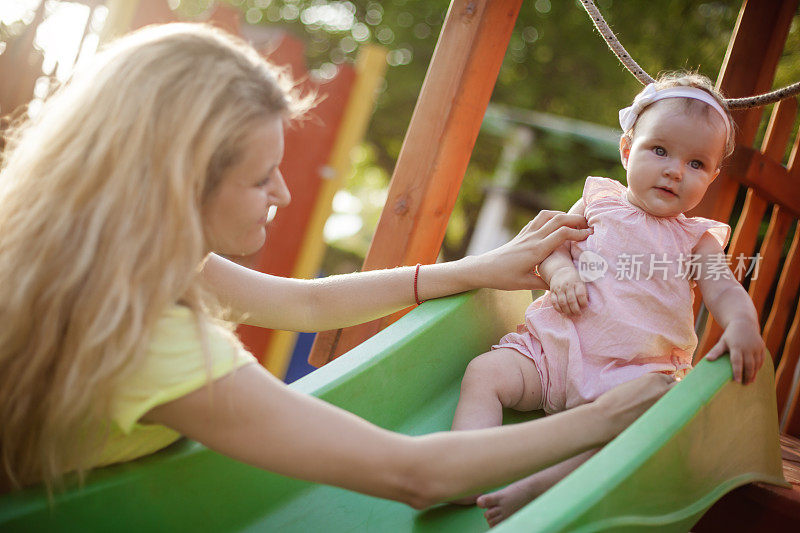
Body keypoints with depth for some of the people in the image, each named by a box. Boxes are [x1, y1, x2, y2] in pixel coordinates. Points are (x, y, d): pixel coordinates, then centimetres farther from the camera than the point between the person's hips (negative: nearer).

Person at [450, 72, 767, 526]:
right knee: (484, 372, -18)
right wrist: (560, 271, -11)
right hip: (555, 345, 2)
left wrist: (743, 325, -22)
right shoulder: (598, 203, 12)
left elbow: (725, 291, 1)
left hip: (634, 370, -2)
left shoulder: (698, 239, 11)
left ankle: (538, 489, -40)